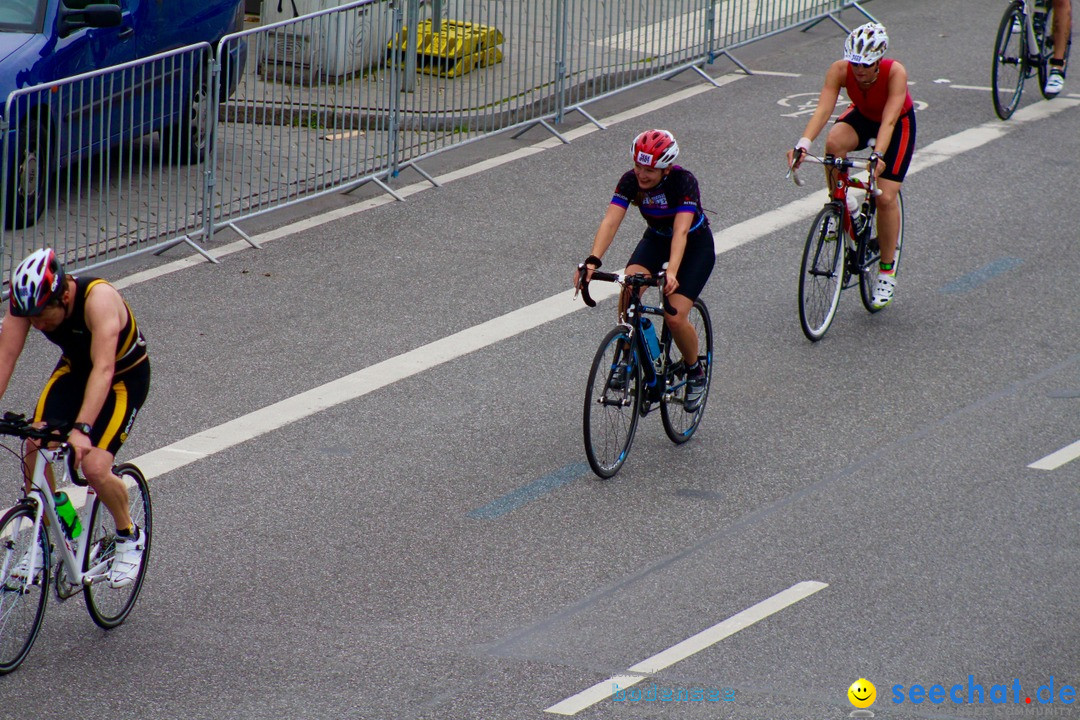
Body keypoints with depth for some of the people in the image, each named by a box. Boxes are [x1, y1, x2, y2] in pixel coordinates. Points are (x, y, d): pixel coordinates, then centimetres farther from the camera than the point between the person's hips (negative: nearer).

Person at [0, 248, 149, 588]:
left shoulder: (99, 298, -38)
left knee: (94, 467, -21)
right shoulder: (28, 301, -24)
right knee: (35, 447, -16)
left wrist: (82, 429, -57)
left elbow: (103, 368, -47)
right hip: (74, 369, 5)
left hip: (124, 378, -5)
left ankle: (129, 536, 8)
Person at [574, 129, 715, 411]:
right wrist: (592, 260, -47)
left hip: (695, 244, -4)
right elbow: (611, 221, -31)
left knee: (675, 317, -20)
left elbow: (681, 230, -42)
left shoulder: (684, 181, -31)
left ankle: (695, 372, 9)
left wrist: (671, 272, -58)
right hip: (656, 238, 4)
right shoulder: (631, 180, -21)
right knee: (629, 288, -27)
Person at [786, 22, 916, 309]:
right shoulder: (840, 70, -30)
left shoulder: (895, 73, -37)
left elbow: (888, 121, -45)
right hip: (862, 116, 3)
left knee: (886, 197, -14)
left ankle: (887, 272, 3)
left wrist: (878, 156, -61)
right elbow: (823, 110, -38)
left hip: (899, 124, -2)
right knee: (834, 143, -33)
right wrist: (803, 144, -54)